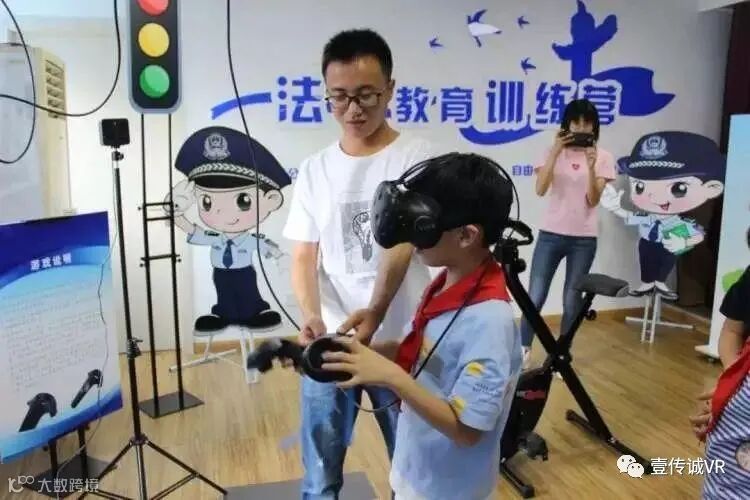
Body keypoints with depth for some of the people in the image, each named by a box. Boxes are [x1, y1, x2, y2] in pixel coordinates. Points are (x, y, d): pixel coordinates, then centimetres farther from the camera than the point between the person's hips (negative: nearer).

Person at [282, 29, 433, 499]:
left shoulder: (416, 157, -6)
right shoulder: (314, 169, 5)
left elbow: (402, 244, -18)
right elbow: (304, 256, 3)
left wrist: (373, 312, -36)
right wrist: (312, 315, -17)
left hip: (400, 342, -2)